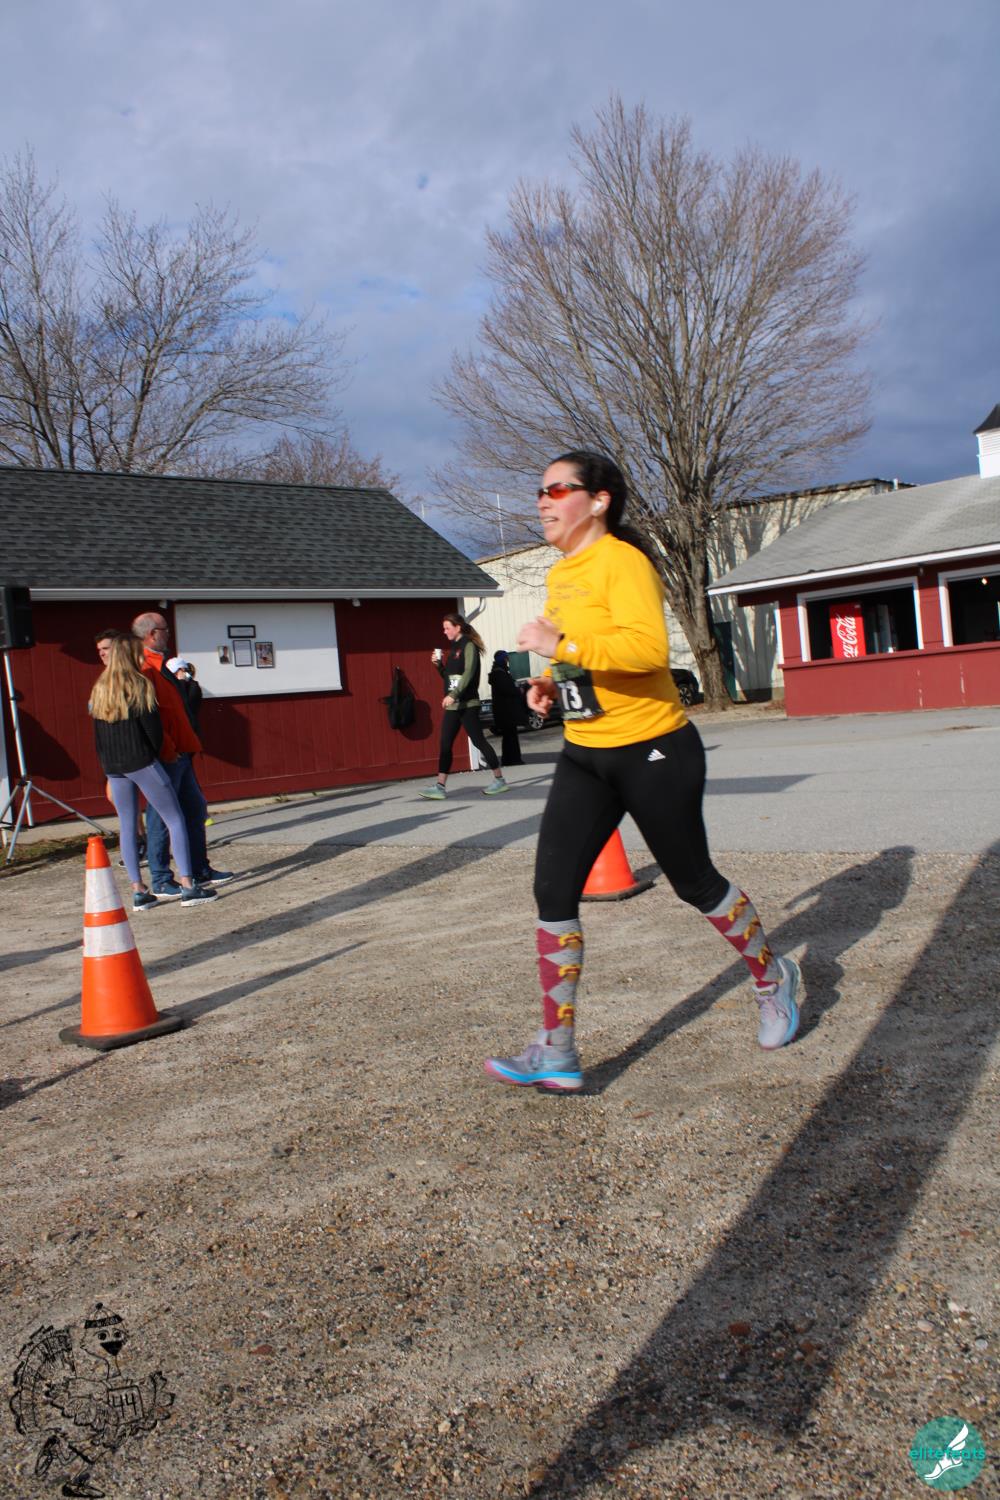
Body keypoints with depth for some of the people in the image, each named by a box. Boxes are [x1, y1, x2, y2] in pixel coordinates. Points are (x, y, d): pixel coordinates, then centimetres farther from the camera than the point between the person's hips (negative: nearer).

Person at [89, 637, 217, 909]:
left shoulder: (99, 689, 11)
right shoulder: (139, 685, -6)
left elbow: (97, 734, 12)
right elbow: (152, 726, -10)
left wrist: (108, 769, 15)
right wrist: (157, 752, 7)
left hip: (112, 766, 6)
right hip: (141, 761, -6)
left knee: (127, 826, 10)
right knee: (175, 820, -3)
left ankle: (138, 892, 9)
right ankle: (188, 887, -10)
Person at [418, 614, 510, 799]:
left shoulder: (468, 646, -8)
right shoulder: (453, 648, 16)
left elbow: (469, 673, -20)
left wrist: (454, 695, -27)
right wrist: (439, 664, 3)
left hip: (467, 704, -8)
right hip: (453, 704, 8)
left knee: (478, 741, -5)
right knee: (445, 745, 3)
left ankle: (500, 780, 4)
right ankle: (440, 787, 3)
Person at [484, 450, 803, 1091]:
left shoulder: (621, 561, -16)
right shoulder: (561, 574, 11)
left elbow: (648, 648, -33)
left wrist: (560, 644, -29)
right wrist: (554, 682, 7)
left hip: (654, 750, -8)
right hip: (585, 755, 8)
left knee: (694, 881, 9)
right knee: (553, 891, -3)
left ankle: (774, 977, 38)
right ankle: (557, 1053, 5)